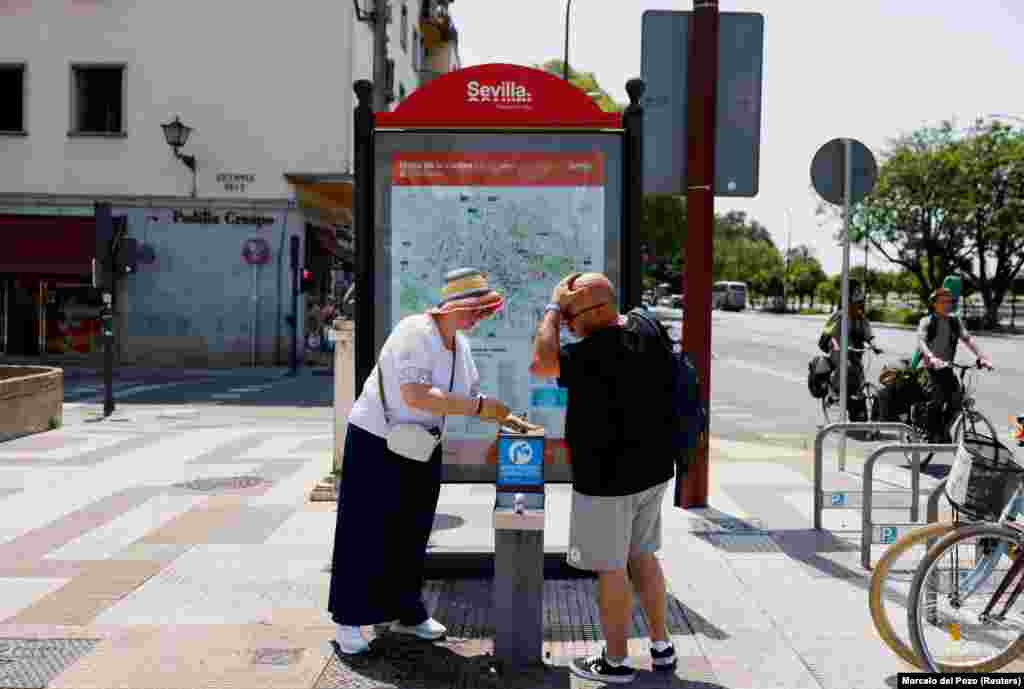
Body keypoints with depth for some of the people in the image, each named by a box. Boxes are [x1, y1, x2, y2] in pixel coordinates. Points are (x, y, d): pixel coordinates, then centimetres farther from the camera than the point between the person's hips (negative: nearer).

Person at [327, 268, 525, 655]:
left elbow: (472, 395, 9)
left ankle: (407, 612, 28)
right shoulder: (414, 332, -24)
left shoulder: (460, 344, 2)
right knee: (365, 533, 2)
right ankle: (348, 618, 15)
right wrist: (479, 407, -33)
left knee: (412, 533, 14)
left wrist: (509, 419, -7)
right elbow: (416, 395, -35)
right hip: (376, 443, -7)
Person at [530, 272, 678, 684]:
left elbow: (540, 365, -26)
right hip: (652, 469, 9)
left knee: (611, 568, 5)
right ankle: (661, 646, 30)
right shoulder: (646, 331, 2)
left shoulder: (598, 352, -26)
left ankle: (615, 662, 18)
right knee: (642, 556, 20)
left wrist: (553, 307, -19)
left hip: (608, 479, -9)